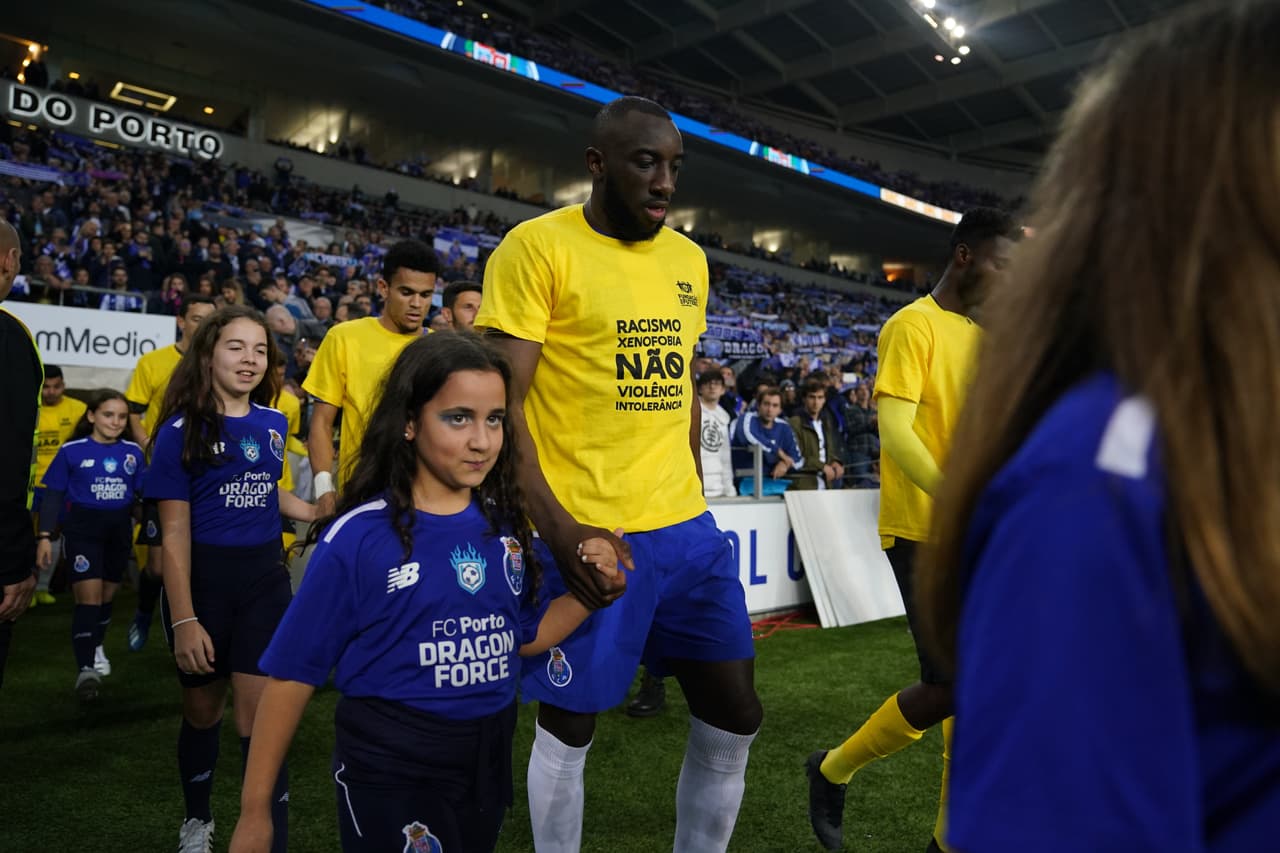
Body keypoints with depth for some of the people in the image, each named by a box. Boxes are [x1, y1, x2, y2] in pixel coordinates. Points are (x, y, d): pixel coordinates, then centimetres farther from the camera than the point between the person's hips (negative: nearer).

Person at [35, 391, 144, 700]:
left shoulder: (133, 452, 1)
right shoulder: (71, 451, -7)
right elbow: (53, 496, -3)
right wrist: (44, 536, -9)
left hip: (120, 530, 4)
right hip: (83, 530, -3)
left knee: (107, 594, 16)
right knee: (88, 596, -11)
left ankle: (96, 647, 37)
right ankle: (85, 669, -11)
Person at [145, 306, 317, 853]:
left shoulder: (272, 423, 2)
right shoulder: (181, 431, -10)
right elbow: (175, 532, -11)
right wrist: (183, 620, -15)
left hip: (264, 579, 2)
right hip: (202, 580, -2)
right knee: (202, 711, 15)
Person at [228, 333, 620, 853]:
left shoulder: (507, 524, -3)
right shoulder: (359, 536, -16)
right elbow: (293, 673, -10)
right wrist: (255, 811, -5)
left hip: (490, 752, 5)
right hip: (390, 763, -5)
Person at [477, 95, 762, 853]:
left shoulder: (690, 259, 11)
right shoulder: (538, 246, -8)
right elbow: (501, 403, -12)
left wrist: (693, 502, 14)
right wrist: (558, 528, -19)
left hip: (686, 528, 6)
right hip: (588, 535, -6)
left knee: (734, 716, 12)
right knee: (568, 727, 10)